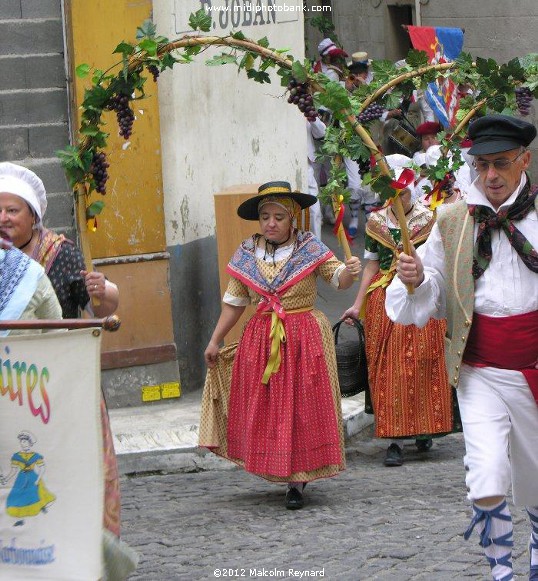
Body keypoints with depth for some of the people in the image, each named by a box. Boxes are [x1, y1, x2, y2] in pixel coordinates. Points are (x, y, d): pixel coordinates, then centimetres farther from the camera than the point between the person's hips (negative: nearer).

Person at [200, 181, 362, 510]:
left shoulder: (309, 248, -1)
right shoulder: (247, 254, 6)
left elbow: (339, 279, -5)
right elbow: (234, 302, 13)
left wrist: (349, 271, -29)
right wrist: (215, 341, 14)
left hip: (304, 339, -3)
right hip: (261, 339, 3)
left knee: (301, 408, -3)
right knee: (263, 408, 3)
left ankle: (297, 481, 2)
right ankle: (279, 471, 15)